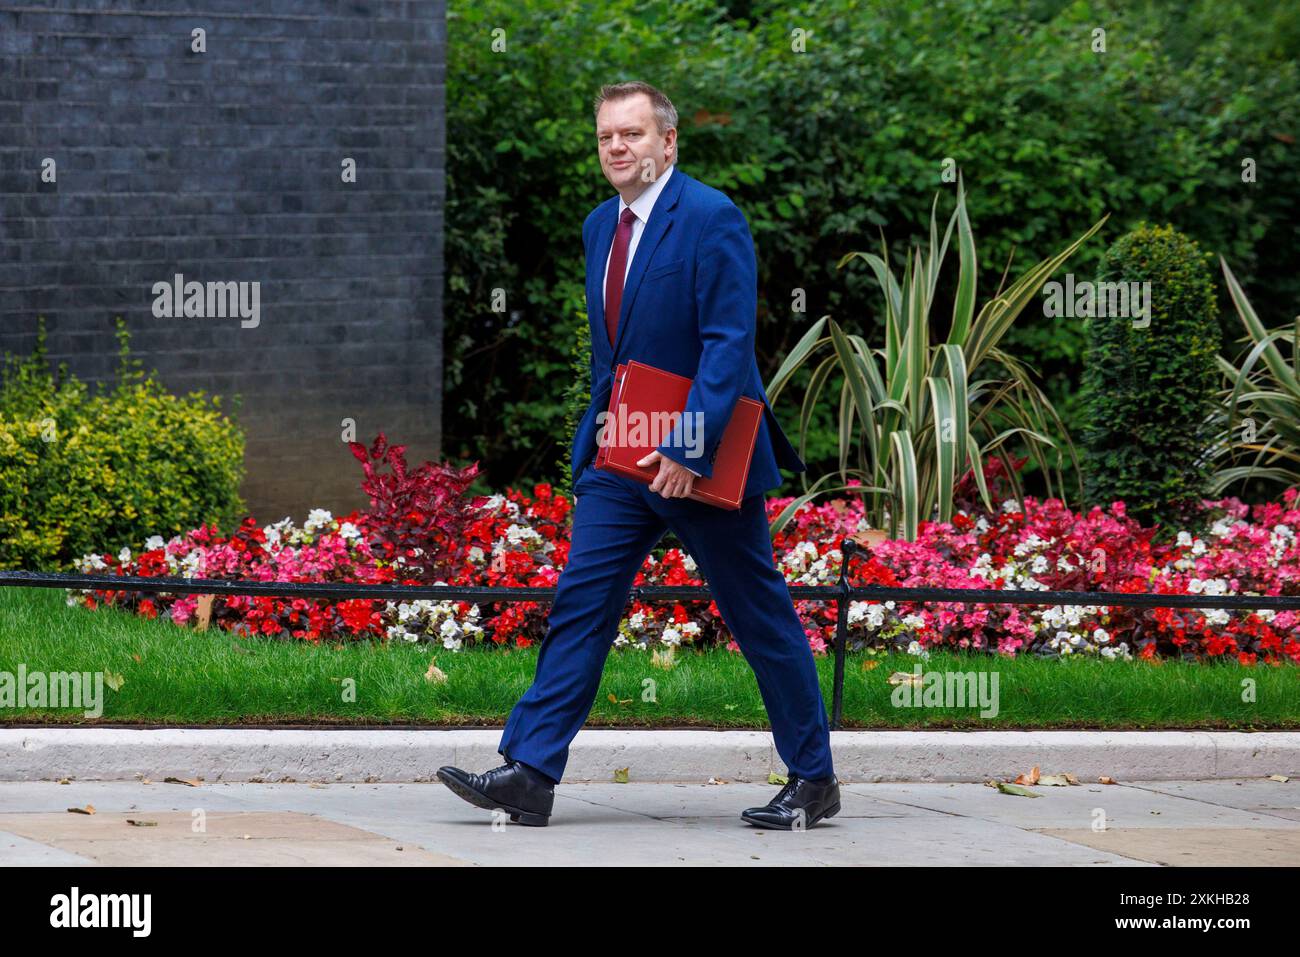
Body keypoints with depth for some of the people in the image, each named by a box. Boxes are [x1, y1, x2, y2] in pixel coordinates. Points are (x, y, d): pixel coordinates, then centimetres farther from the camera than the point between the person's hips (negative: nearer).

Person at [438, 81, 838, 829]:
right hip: (620, 457, 7)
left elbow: (729, 342, -19)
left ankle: (813, 780, 14)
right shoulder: (602, 226, 12)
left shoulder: (712, 219, -13)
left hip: (703, 459, -7)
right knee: (580, 603, -1)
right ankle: (529, 774, -4)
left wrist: (690, 446, -25)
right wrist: (601, 431, 14)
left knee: (762, 619, 3)